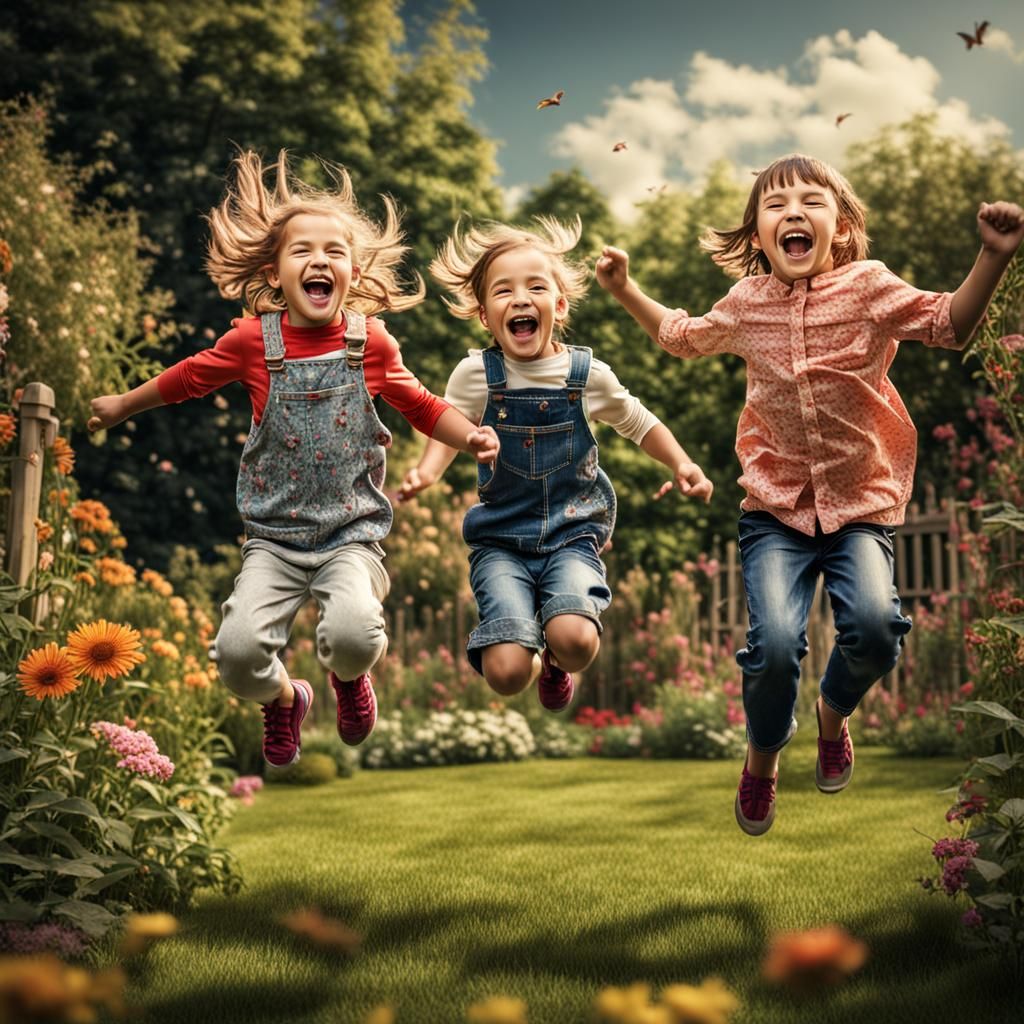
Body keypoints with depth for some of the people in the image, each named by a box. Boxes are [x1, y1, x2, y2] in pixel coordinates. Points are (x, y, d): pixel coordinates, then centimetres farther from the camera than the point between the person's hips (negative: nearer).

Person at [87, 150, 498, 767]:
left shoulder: (371, 344, 0)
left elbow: (419, 405, 15)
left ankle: (349, 676, 13)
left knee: (353, 634, -29)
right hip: (274, 538, 1)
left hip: (352, 535, -1)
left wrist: (470, 435, -2)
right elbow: (190, 377, 17)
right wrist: (123, 405, 29)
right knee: (238, 651, -18)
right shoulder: (252, 341, -1)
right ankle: (283, 698, 21)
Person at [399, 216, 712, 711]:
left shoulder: (589, 375, -2)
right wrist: (426, 471, -21)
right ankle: (528, 654, 21)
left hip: (573, 534, 1)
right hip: (501, 541, -1)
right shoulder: (476, 374, -6)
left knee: (575, 641, -27)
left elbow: (638, 422, 13)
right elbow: (447, 429, 0)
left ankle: (555, 661, 13)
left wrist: (682, 465, 1)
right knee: (506, 674, -19)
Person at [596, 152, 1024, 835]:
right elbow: (682, 337, 24)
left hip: (862, 502, -1)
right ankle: (763, 758, 16)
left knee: (873, 627, -24)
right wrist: (625, 290, 19)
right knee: (775, 644, -17)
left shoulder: (869, 287, -4)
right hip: (777, 506, 1)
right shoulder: (747, 304, 4)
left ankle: (835, 711, 14)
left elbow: (951, 324, -9)